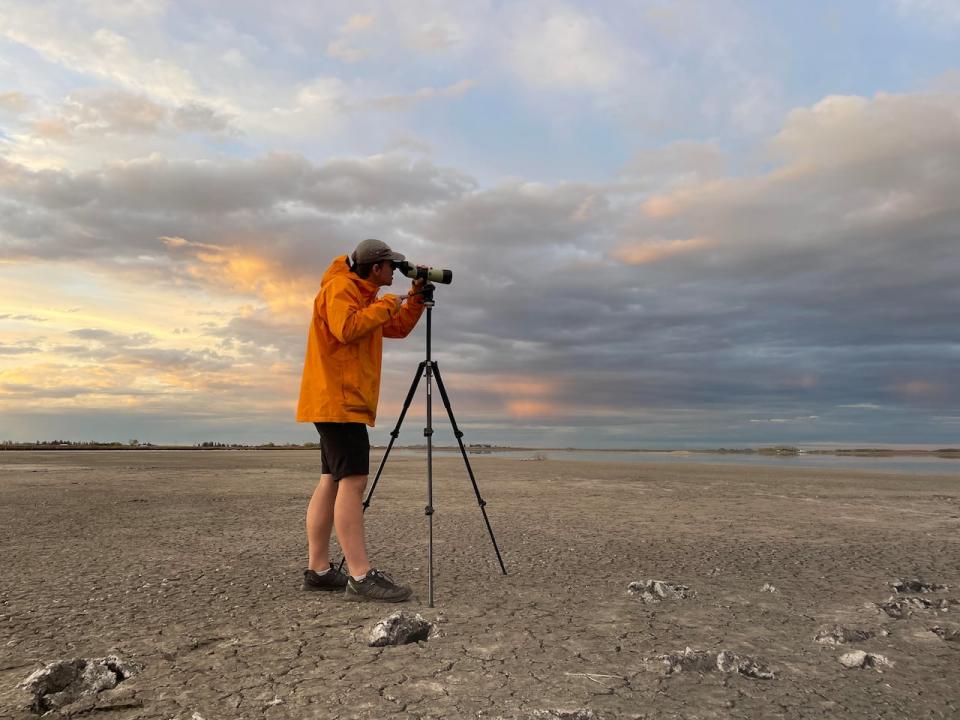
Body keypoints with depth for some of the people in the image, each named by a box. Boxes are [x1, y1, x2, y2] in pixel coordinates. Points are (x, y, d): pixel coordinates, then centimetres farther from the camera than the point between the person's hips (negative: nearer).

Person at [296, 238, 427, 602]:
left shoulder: (362, 295, 24)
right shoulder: (339, 287, -7)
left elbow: (398, 328, 24)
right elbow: (347, 329, -23)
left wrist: (415, 297, 12)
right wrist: (387, 304, -13)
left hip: (342, 402, 11)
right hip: (338, 400, -11)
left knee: (332, 480, 7)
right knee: (352, 480, -15)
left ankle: (318, 569, 9)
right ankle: (361, 576, -17)